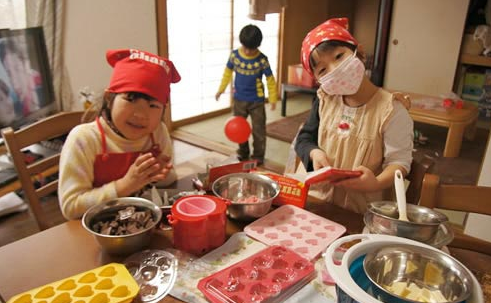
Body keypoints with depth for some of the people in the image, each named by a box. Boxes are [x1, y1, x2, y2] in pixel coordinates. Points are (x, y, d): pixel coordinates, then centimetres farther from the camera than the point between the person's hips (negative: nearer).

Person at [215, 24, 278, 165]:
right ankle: (243, 152, 32)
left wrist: (273, 99, -2)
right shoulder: (234, 55, -7)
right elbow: (228, 72, 7)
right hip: (239, 99, 3)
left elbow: (270, 79, -5)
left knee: (258, 130, 6)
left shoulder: (262, 59, -14)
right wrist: (221, 89, 12)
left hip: (257, 101, -3)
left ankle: (258, 156, 20)